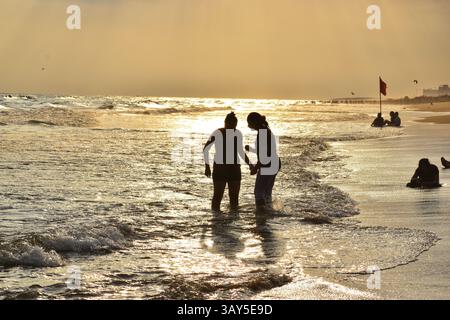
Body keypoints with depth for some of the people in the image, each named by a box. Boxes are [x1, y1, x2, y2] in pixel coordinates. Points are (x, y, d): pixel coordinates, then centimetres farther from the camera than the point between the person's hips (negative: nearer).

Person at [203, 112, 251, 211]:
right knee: (218, 195, -7)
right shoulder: (217, 133, -11)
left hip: (234, 168, 4)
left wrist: (250, 165, 8)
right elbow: (206, 149, -6)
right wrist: (207, 167, -12)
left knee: (234, 196, 3)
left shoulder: (238, 134, 3)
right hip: (220, 167, -4)